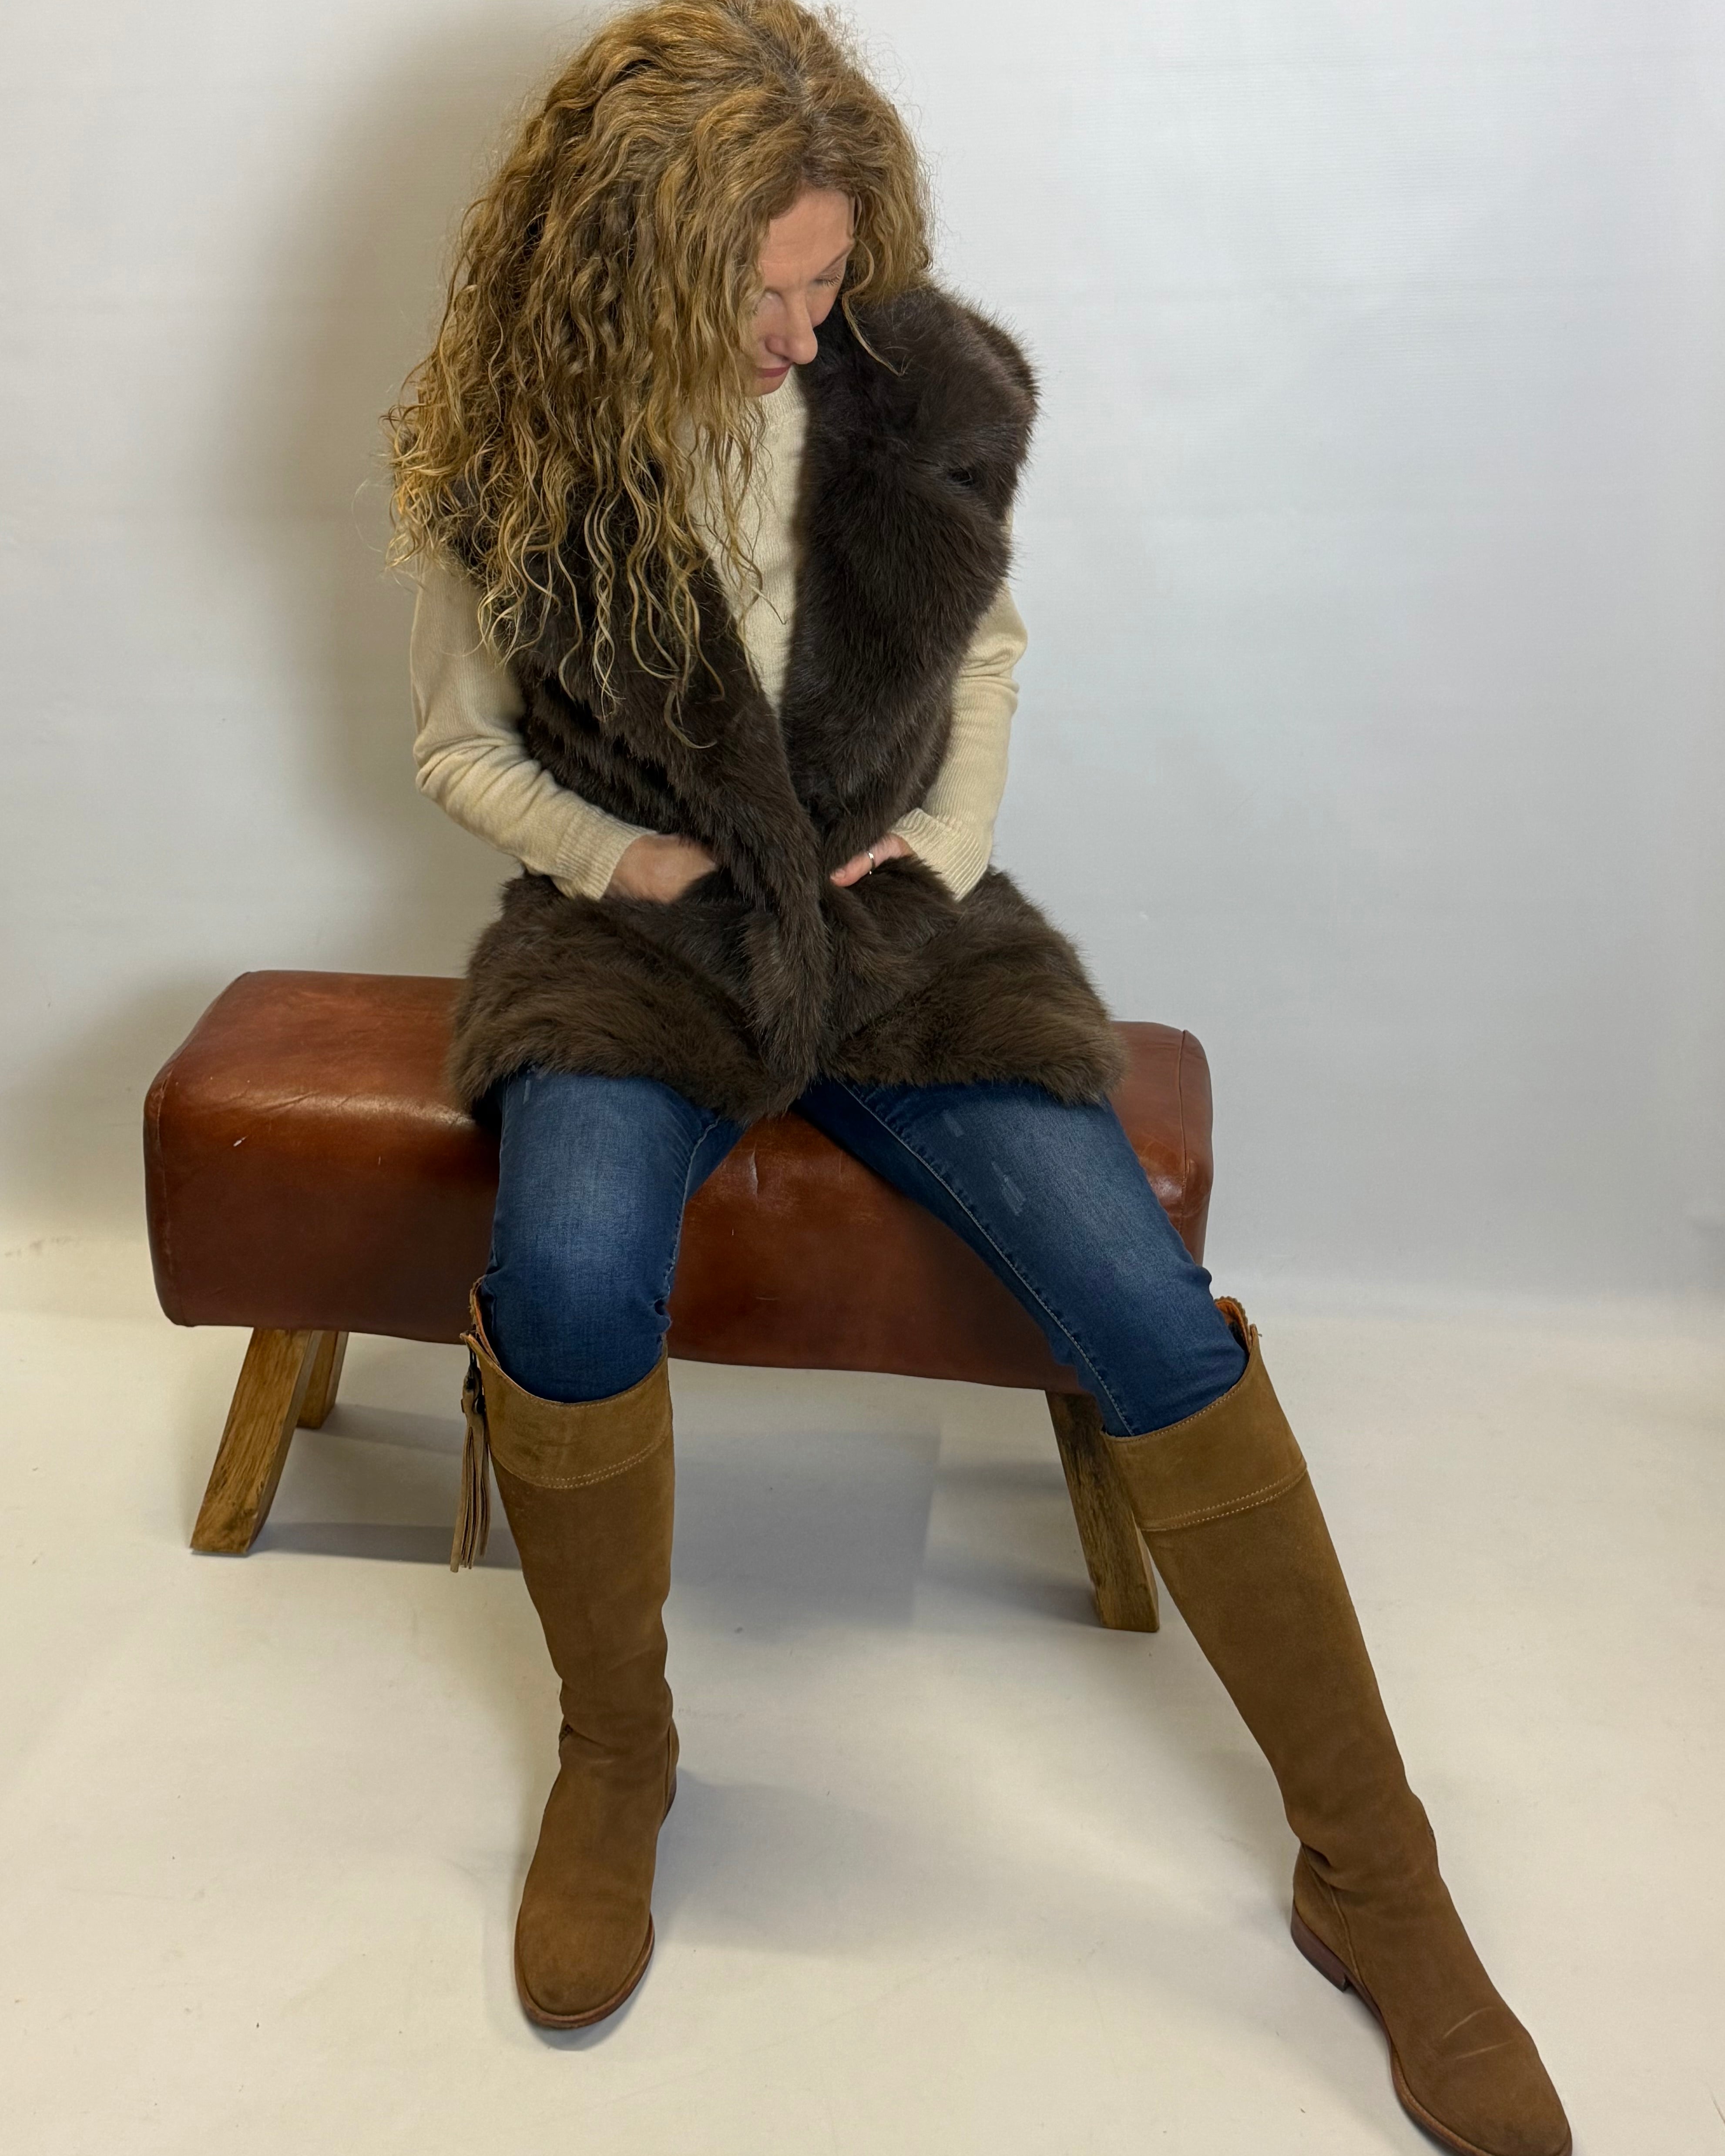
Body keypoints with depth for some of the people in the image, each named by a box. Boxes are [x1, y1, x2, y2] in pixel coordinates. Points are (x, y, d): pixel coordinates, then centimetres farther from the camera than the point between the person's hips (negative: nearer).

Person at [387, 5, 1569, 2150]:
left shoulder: (928, 387, -3)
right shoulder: (505, 454, -6)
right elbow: (460, 745, 6)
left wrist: (949, 834, -2)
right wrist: (628, 854, -10)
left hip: (900, 921, 1)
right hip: (628, 930, -1)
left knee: (1146, 1304, -21)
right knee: (570, 1270, -35)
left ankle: (1377, 1884, -5)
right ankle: (613, 1754, -4)